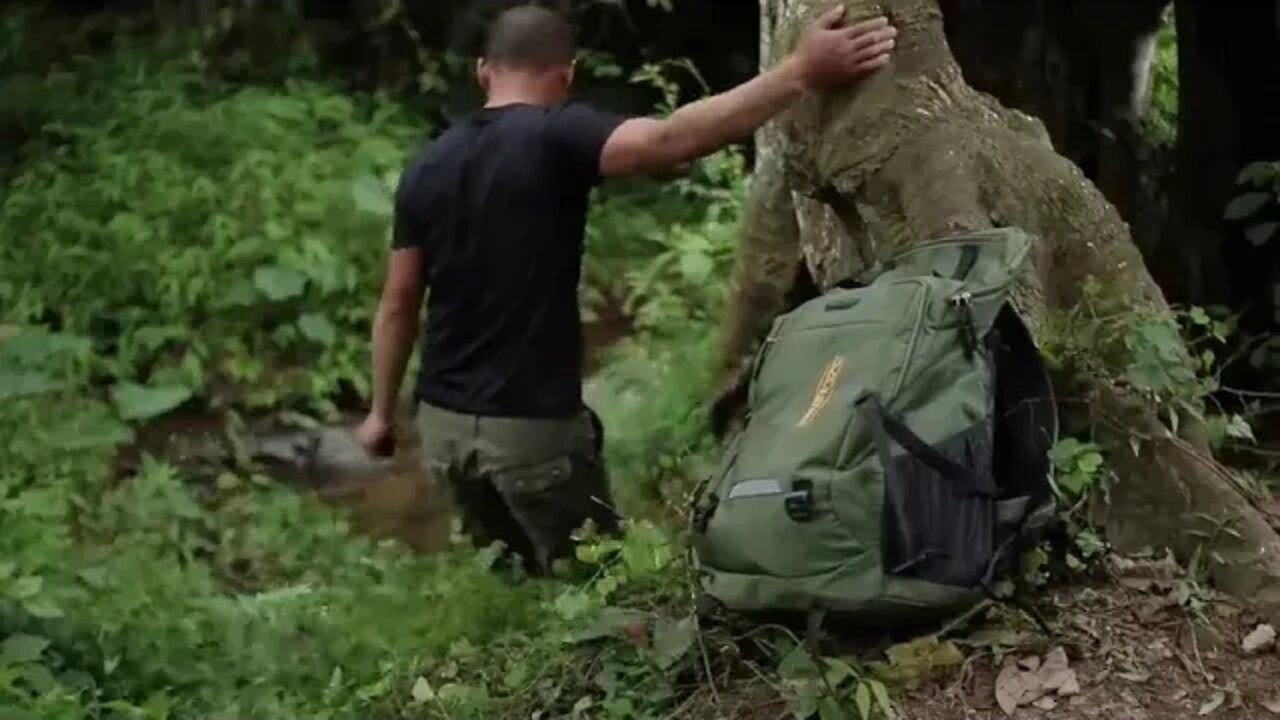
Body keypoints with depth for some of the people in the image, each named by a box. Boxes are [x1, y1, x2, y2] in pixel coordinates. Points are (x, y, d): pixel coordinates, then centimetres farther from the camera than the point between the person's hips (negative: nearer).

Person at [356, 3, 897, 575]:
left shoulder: (427, 168, 6)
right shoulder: (555, 139, -13)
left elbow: (398, 305, 10)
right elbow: (671, 138, -31)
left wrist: (382, 412, 22)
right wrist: (801, 72, -36)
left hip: (444, 421, 7)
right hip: (532, 425, -6)